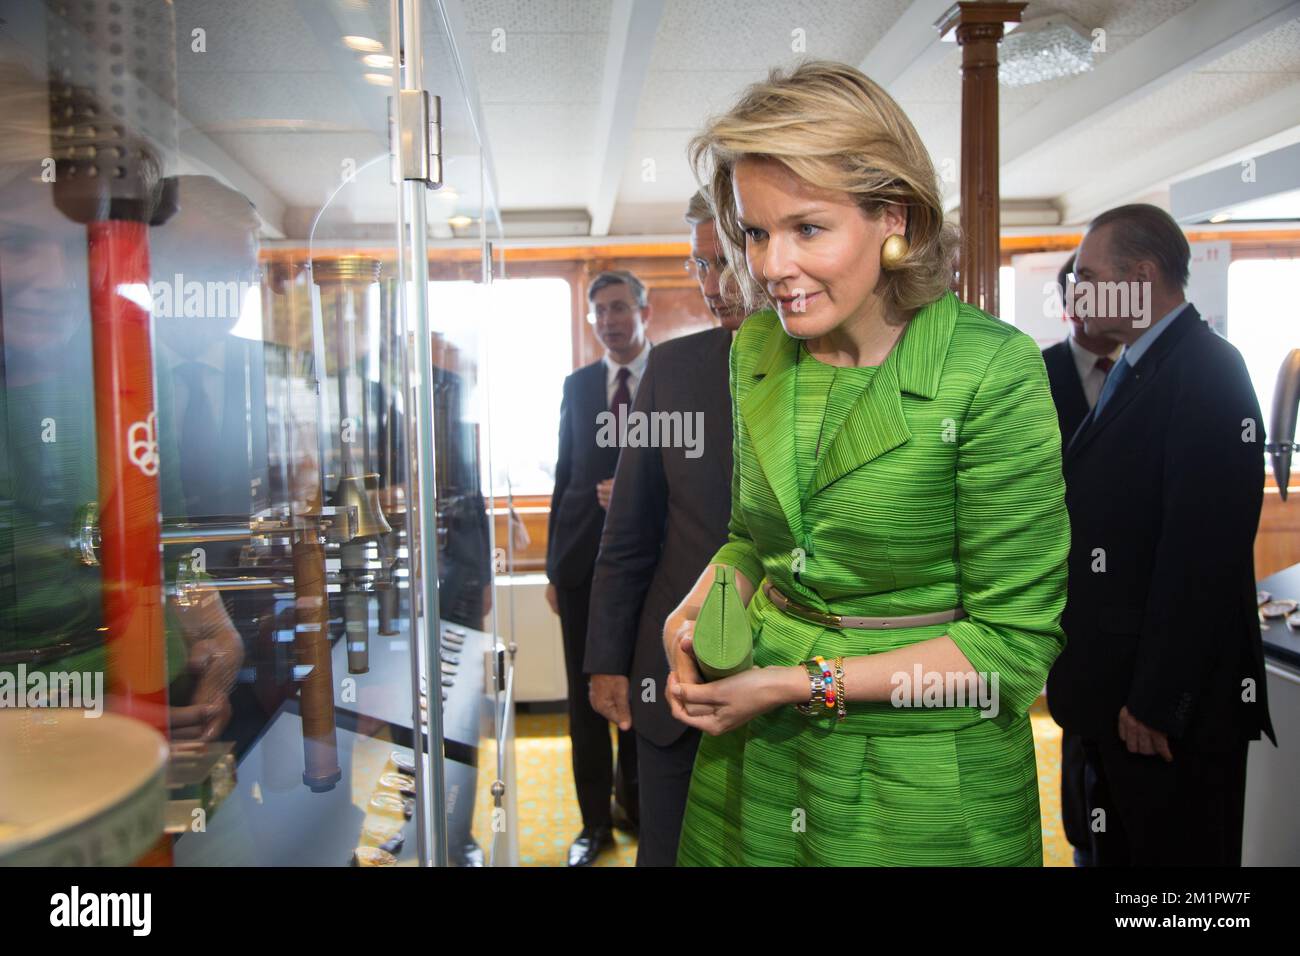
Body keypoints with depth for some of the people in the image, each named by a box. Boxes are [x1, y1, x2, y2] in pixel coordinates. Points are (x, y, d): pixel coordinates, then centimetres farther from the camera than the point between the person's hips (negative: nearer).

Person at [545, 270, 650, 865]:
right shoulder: (577, 385, 10)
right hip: (582, 559, 3)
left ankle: (637, 803, 30)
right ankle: (595, 821, 22)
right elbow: (565, 474, 11)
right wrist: (553, 566, 9)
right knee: (586, 696, 8)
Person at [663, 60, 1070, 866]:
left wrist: (804, 681, -18)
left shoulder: (992, 371, -19)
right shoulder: (757, 347, -2)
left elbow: (1016, 642, -15)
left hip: (924, 791, -4)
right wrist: (699, 611, -8)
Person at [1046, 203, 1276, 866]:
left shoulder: (1206, 370, -15)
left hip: (1172, 704, -9)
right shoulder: (1134, 371, 14)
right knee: (1113, 848, 20)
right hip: (1112, 688, 9)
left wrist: (1159, 701, -21)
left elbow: (1206, 550, -22)